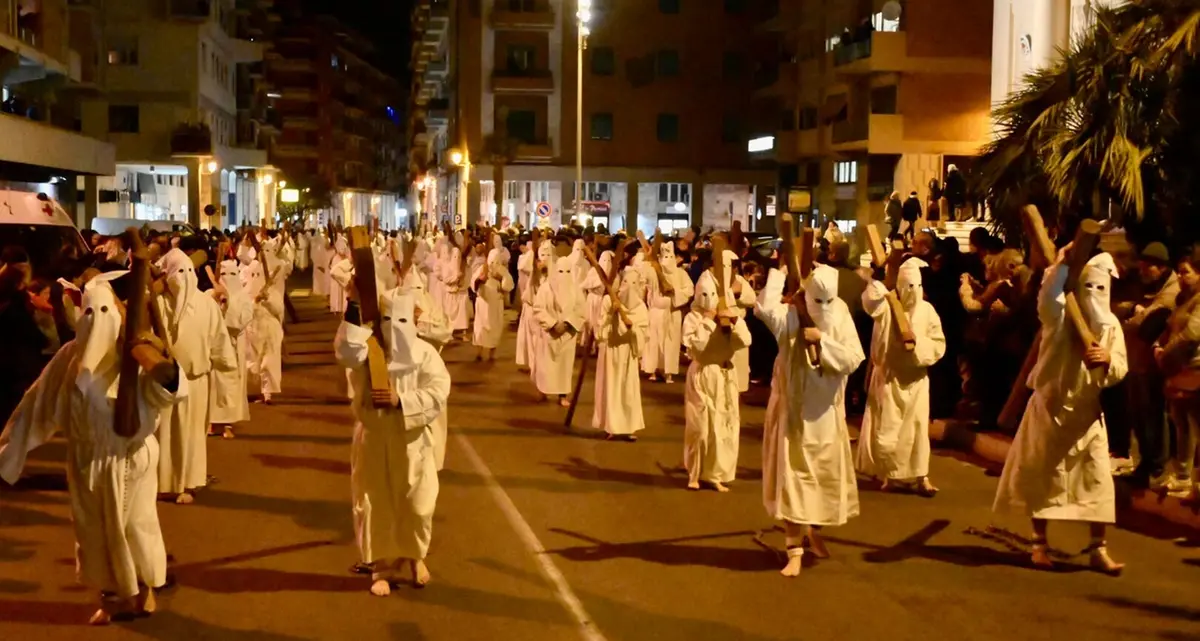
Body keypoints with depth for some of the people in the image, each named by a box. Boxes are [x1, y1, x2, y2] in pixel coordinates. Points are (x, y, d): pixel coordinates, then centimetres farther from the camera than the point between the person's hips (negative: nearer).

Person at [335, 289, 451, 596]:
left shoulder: (424, 352, -6)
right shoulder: (367, 349, -6)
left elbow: (438, 393, -15)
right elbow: (346, 352, -31)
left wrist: (401, 400, -27)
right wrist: (354, 306, -37)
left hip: (411, 443, 0)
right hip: (372, 440, 0)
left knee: (416, 506, 9)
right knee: (375, 507, 8)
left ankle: (415, 557, 38)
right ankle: (383, 568, 26)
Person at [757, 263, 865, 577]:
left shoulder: (841, 318, -5)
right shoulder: (790, 318, -12)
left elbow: (854, 359, -14)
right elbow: (765, 307, -31)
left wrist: (823, 340, -24)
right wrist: (778, 272, -21)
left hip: (826, 412, 3)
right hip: (793, 409, -3)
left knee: (826, 475, 15)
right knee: (792, 476, -3)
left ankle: (815, 532, 39)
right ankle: (795, 550, 2)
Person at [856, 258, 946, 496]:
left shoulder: (927, 310, -1)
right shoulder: (887, 305, -7)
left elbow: (939, 345, -2)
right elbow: (871, 300, -31)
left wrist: (919, 342, -19)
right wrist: (872, 281, -46)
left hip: (915, 378, 1)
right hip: (888, 376, -1)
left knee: (916, 427, 2)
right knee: (887, 427, 5)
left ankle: (920, 476, 6)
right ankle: (889, 474, 19)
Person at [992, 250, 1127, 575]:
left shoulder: (1111, 324, 2)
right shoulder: (1059, 314, -10)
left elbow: (1120, 370, -3)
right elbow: (1048, 296, -35)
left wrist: (1107, 359, -24)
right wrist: (1062, 264, -43)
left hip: (1087, 411, 3)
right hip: (1049, 407, -3)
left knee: (1098, 479, -2)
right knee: (1043, 476, 5)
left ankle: (1098, 548, 6)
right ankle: (1040, 543, 16)